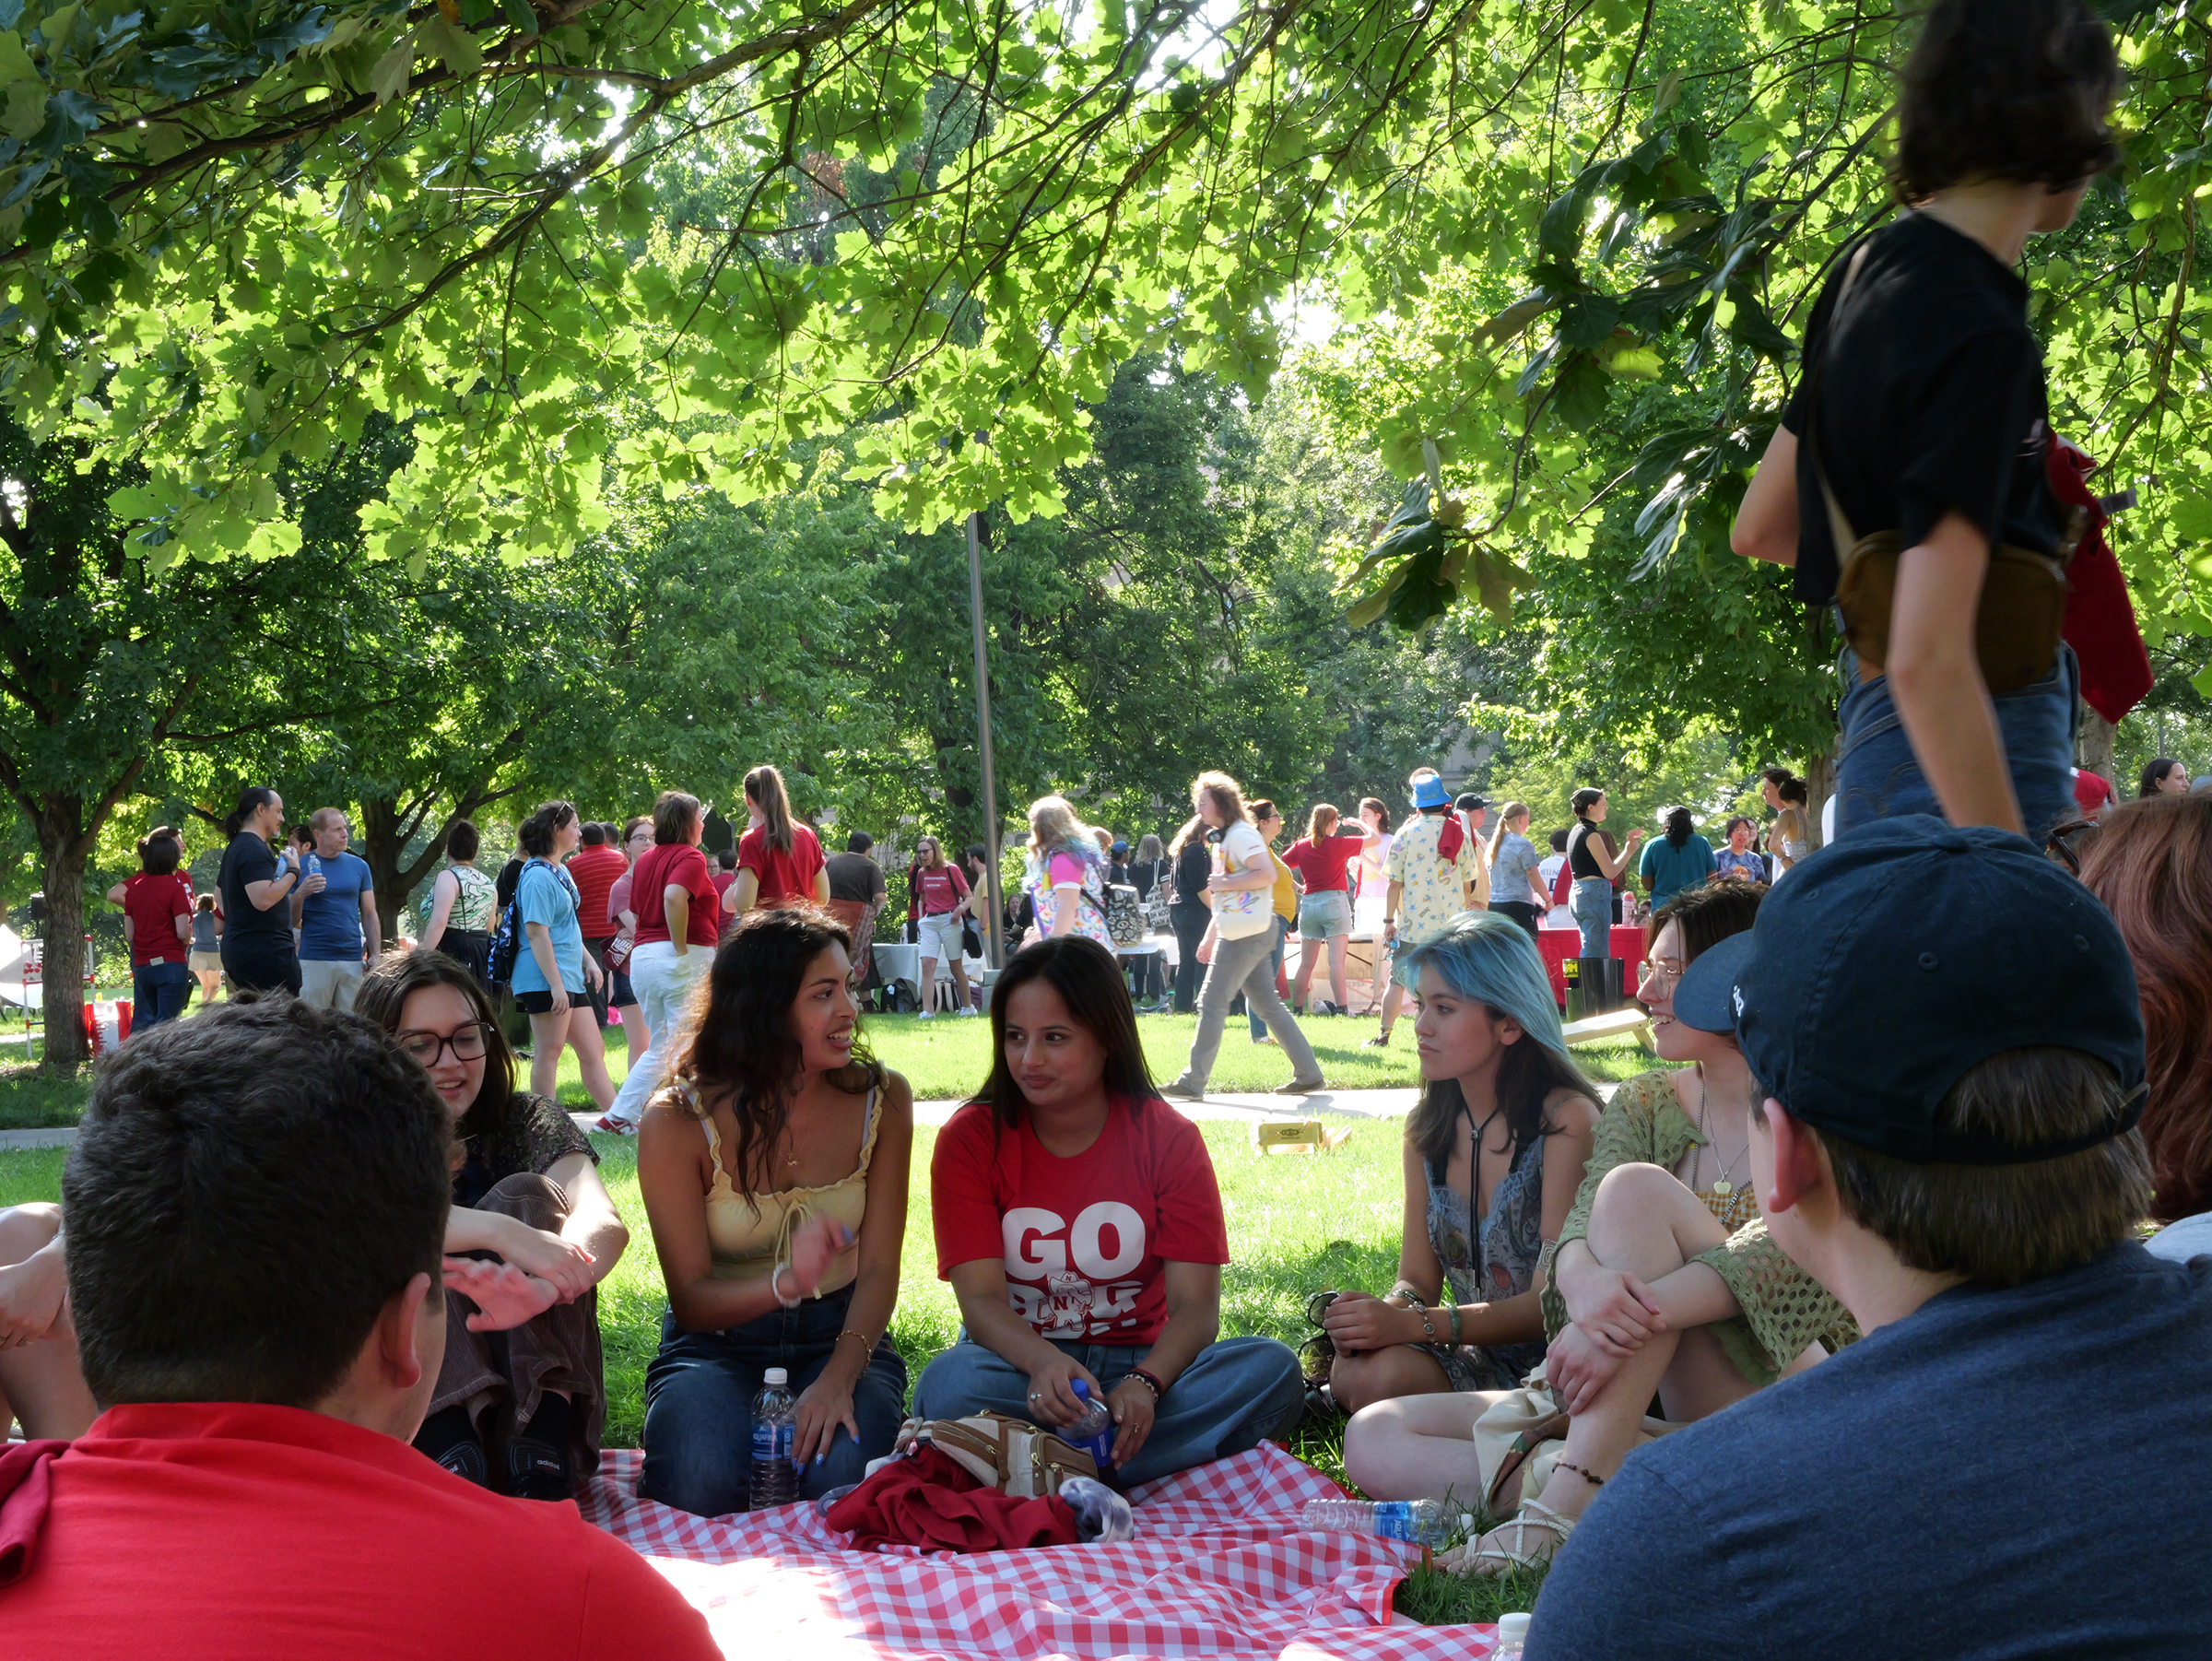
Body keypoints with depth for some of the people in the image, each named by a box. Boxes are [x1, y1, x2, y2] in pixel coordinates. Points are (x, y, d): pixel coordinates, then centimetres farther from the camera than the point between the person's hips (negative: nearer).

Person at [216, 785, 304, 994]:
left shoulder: (236, 847, 19)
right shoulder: (254, 850, -15)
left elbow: (219, 892, 31)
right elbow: (263, 899, -25)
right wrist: (293, 872, -16)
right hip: (265, 952, -11)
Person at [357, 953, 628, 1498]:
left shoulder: (527, 1123, 2)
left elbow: (605, 1224, -18)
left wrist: (541, 1289, -43)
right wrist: (501, 1233, -42)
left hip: (531, 1368, 1)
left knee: (525, 1194, -19)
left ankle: (541, 1459, -37)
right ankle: (456, 1466, -44)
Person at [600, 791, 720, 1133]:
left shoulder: (645, 860, 16)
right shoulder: (690, 857, -9)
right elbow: (674, 896, -27)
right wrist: (681, 949, -22)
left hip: (642, 954, 8)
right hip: (686, 959, -8)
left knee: (661, 1047, 18)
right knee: (688, 1048, -2)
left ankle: (619, 1115, 14)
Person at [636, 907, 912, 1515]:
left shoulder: (882, 1100, -4)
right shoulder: (679, 1123, -11)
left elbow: (879, 1270, -6)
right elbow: (691, 1299, -12)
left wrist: (841, 1374, -25)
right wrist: (787, 1282, -34)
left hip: (839, 1335, 1)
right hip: (716, 1343, -1)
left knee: (844, 1473, -30)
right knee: (700, 1484, -31)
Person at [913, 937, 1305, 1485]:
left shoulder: (1169, 1139, -2)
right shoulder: (970, 1139, -3)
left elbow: (1195, 1305, -10)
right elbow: (980, 1299, -13)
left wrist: (1145, 1383, -32)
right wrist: (1042, 1361, -36)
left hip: (1143, 1363, 2)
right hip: (1020, 1365, -1)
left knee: (1272, 1368, -28)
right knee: (950, 1386, -35)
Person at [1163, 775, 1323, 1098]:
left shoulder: (1241, 835, -11)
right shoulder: (1221, 840, 20)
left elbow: (1267, 875, -25)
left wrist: (1223, 883, -18)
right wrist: (1209, 937, 23)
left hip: (1248, 933, -10)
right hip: (1239, 934, 10)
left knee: (1212, 1001, -8)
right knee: (1268, 1004, 10)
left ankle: (1193, 1082, -6)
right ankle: (1308, 1074, 12)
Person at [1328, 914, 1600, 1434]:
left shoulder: (1566, 1119, -13)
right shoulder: (1428, 1129, 8)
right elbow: (1418, 1278, 9)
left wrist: (1415, 1323, -25)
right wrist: (1384, 1312, -16)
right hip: (1474, 1359, 5)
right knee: (1358, 1370, -29)